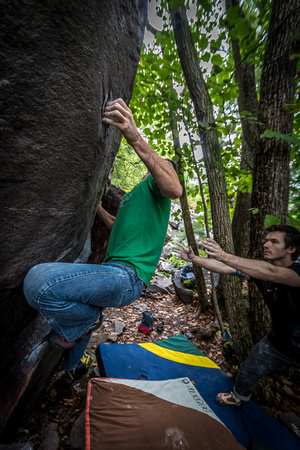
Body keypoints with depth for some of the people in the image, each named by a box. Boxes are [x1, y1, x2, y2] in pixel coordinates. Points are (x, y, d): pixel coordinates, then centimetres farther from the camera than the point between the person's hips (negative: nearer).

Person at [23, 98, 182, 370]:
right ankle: (69, 369, 54)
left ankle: (87, 319, 0)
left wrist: (136, 139, -34)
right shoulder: (134, 195, 29)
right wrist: (98, 208, 35)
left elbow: (175, 189, -26)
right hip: (115, 272, 10)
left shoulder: (155, 183, 0)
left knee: (39, 279, -29)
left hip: (128, 276, -10)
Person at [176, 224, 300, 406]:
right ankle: (238, 396, 46)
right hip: (278, 340, 5)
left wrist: (224, 256, -59)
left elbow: (270, 273, -50)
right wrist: (193, 258, -26)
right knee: (249, 369, 19)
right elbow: (225, 269, -18)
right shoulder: (260, 269, -12)